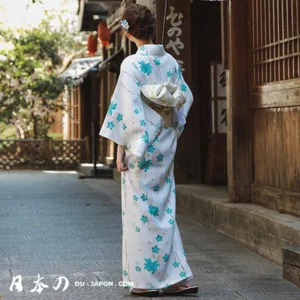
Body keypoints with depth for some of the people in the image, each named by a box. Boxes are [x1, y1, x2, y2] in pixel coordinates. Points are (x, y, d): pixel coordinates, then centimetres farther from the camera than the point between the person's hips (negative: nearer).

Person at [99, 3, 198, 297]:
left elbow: (128, 109, -16)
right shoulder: (170, 62, 6)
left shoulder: (132, 64, -13)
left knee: (142, 208, 1)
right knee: (163, 209, 11)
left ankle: (147, 280, 6)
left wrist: (121, 148, -11)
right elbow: (186, 97, 13)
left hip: (141, 143, -6)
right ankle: (177, 277, 10)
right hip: (166, 144, 6)